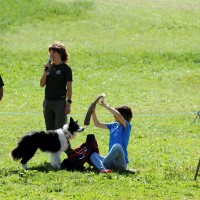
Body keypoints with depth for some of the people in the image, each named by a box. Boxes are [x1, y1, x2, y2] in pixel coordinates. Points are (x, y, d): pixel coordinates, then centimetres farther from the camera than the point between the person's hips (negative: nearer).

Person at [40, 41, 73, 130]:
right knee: (49, 129, 10)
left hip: (60, 102, -6)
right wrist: (46, 71, -8)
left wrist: (68, 103, -12)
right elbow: (42, 84, 5)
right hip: (48, 102, 6)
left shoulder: (65, 68, -5)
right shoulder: (50, 66, 9)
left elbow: (69, 87, -6)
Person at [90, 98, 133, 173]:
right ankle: (102, 169, -41)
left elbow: (118, 115, -22)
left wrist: (105, 105, -15)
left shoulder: (126, 126, -4)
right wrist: (93, 113, 7)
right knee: (93, 154, -12)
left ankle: (102, 164, -31)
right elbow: (97, 124, 22)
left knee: (117, 146, -36)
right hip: (111, 162, 7)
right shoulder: (113, 125, 16)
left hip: (121, 163, -7)